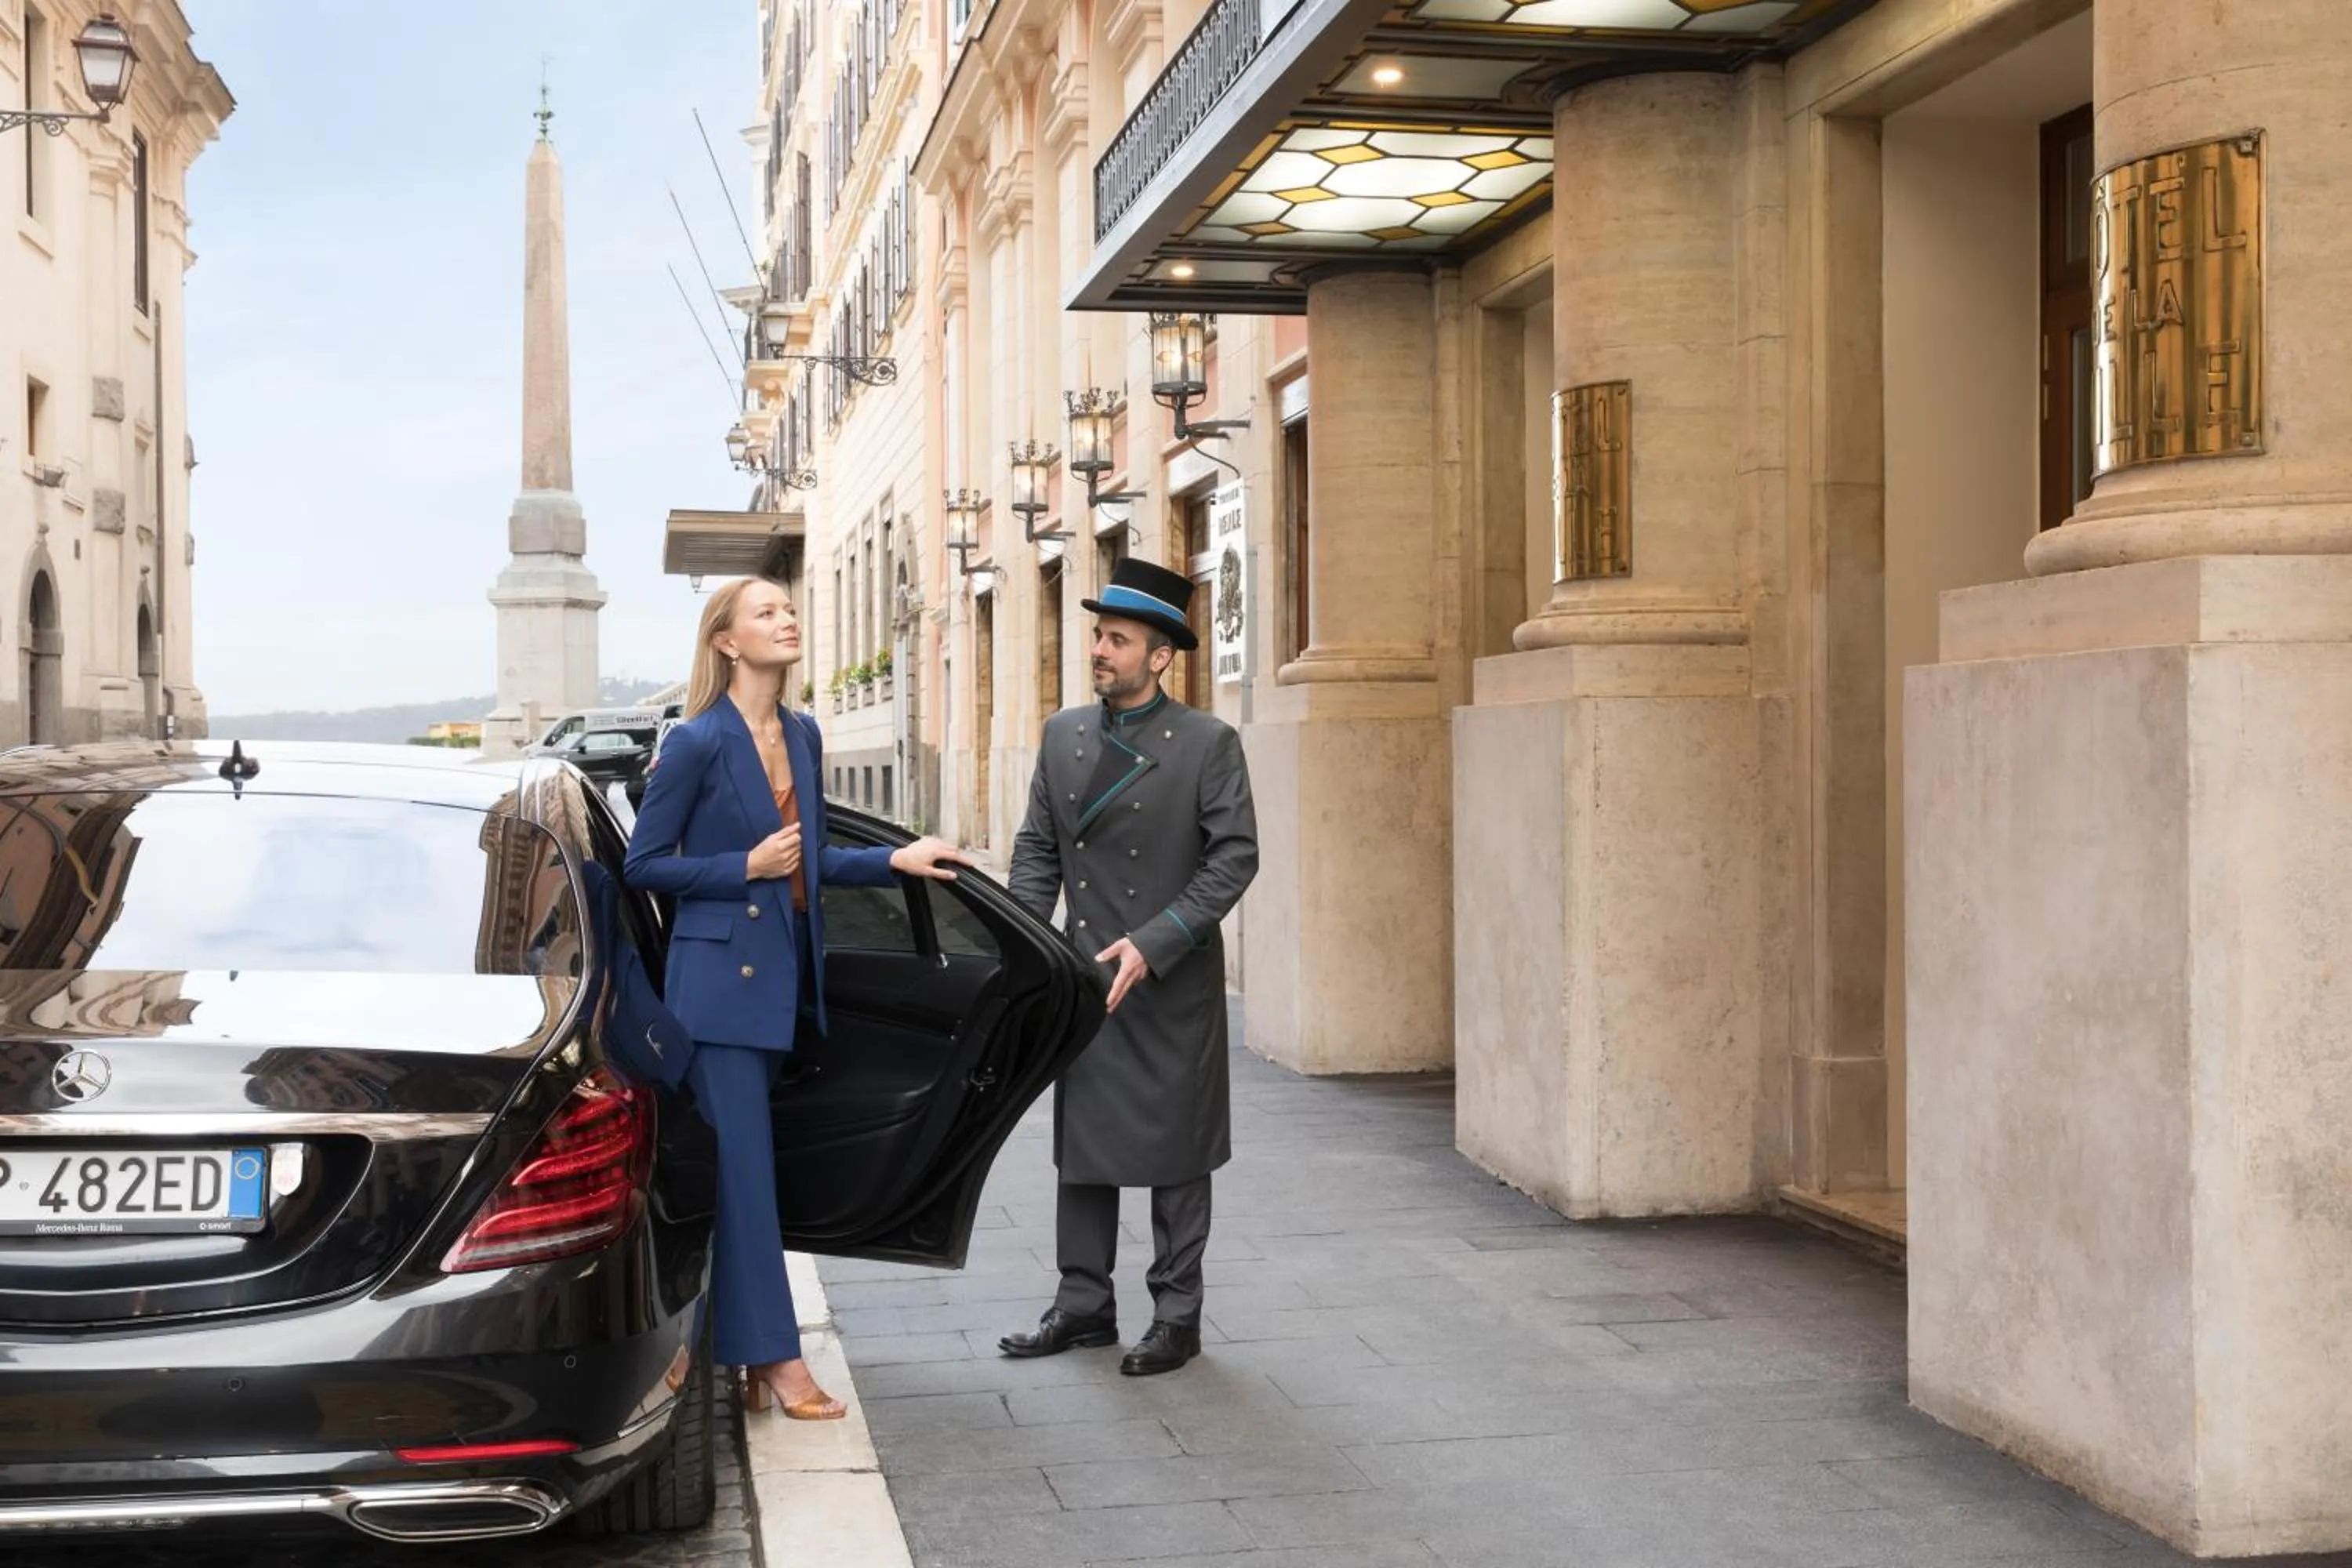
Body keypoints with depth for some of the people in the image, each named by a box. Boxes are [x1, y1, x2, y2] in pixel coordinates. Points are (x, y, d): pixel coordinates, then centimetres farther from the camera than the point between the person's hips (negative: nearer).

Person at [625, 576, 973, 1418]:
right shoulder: (699, 742, -12)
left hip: (784, 971, 7)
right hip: (720, 975, -7)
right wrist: (746, 867, -14)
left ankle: (734, 1347, 20)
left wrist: (894, 860, 6)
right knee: (743, 1168, -4)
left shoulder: (802, 735, 8)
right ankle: (774, 1355, 0)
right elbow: (643, 864, -7)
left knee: (749, 1163, 12)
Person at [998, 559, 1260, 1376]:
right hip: (1083, 977, 5)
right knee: (1081, 1146, 12)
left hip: (1172, 985, -5)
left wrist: (1153, 943, -19)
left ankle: (1176, 1317, 16)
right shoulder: (1063, 735, 6)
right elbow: (1038, 846, 10)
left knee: (1174, 1153, 5)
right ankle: (1083, 1305, 24)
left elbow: (1234, 857, -12)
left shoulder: (1208, 744, -8)